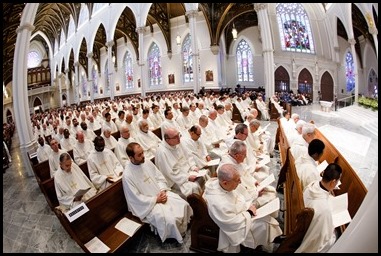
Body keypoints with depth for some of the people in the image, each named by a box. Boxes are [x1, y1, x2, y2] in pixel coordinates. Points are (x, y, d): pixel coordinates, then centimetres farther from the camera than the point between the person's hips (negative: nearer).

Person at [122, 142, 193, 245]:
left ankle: (182, 228, 20)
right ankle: (174, 237, 12)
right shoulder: (127, 175, -22)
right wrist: (156, 199, -17)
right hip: (148, 204, -6)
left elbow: (160, 177, 5)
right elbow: (136, 198, -17)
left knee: (183, 205, -7)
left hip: (161, 193, 6)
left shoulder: (147, 162, -3)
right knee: (169, 220, -21)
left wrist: (163, 191, -11)